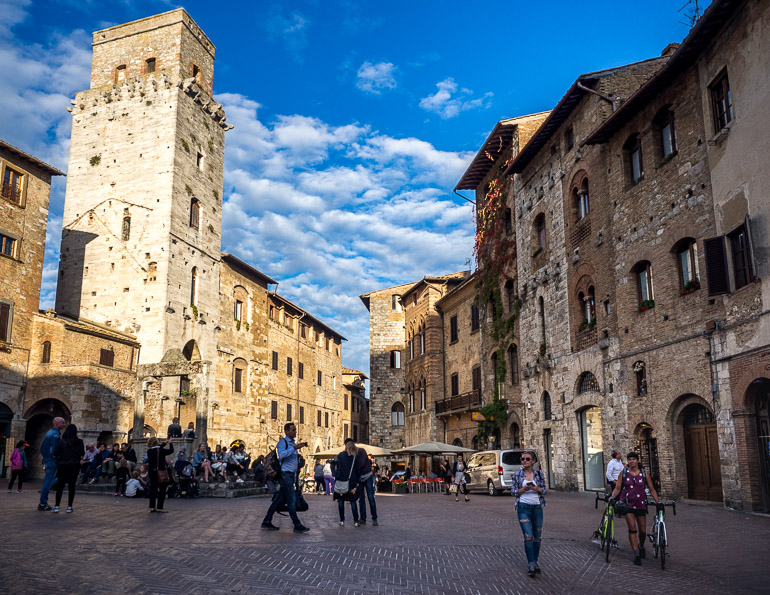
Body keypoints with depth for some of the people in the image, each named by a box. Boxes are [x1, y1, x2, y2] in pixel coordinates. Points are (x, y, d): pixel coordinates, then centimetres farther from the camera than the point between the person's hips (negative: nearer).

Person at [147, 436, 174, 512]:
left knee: (153, 489, 12)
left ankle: (152, 507, 14)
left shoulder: (149, 451, 0)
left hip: (152, 472, 5)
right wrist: (170, 443, 13)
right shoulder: (161, 451, -16)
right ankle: (159, 507, -2)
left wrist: (164, 443, 26)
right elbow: (171, 451, -4)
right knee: (162, 489, 1)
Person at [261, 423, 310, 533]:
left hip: (291, 475, 9)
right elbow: (281, 455, -27)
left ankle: (267, 522, 18)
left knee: (280, 499, 11)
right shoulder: (283, 442, -8)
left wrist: (295, 476, 21)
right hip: (284, 474, -9)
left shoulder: (293, 443, 19)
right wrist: (294, 448, -28)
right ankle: (297, 525, -7)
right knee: (291, 500, -8)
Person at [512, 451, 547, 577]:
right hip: (523, 507, -2)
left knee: (537, 537, 8)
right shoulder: (517, 475, 1)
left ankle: (534, 562, 23)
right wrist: (524, 489, -16)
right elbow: (513, 492, 1)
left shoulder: (539, 474, 5)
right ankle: (531, 564, -6)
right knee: (528, 536, -12)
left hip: (537, 507, 3)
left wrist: (536, 488, -14)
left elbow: (544, 490, 6)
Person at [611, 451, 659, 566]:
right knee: (632, 528, -14)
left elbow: (652, 489, 8)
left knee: (642, 531, 8)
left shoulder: (644, 474, 2)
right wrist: (613, 497, -14)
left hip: (640, 504, 2)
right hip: (627, 504, -2)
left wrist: (657, 501, -3)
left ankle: (641, 546, 39)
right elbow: (617, 488, 2)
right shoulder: (623, 473, 1)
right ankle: (636, 555, -10)